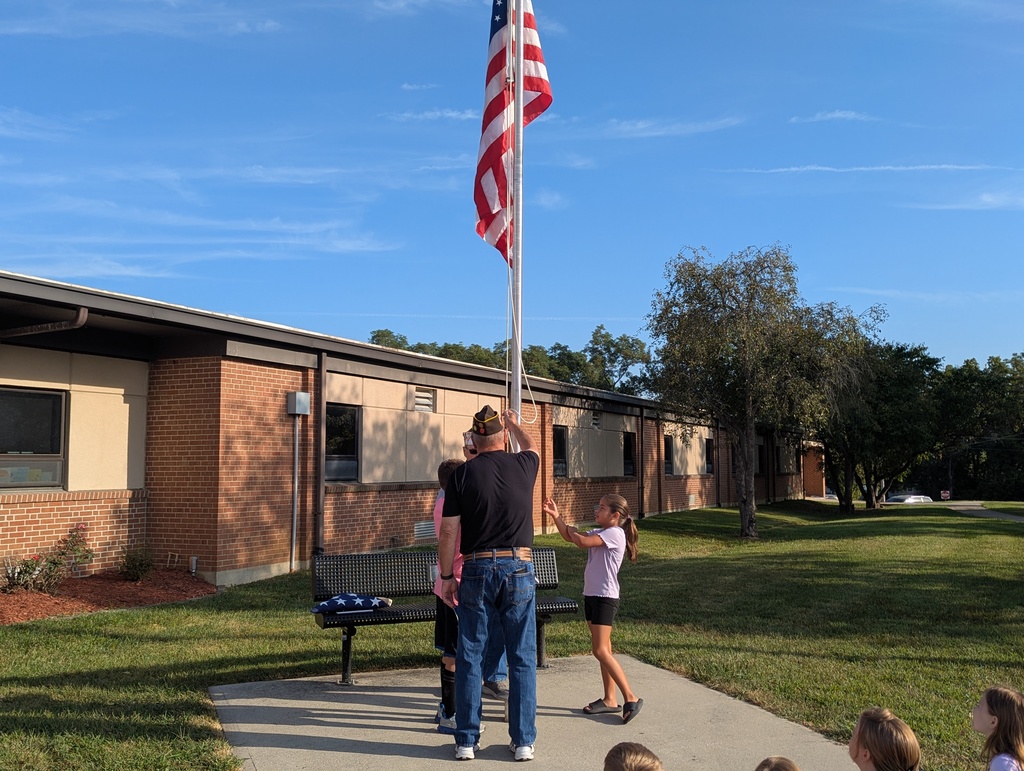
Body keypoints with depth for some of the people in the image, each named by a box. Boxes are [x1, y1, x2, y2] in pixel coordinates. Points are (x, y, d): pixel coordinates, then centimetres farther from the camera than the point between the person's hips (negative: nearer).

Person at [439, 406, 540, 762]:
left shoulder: (461, 475, -3)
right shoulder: (523, 465, 1)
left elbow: (448, 532, -4)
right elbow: (531, 446, 27)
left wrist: (447, 576, 7)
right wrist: (515, 424, 45)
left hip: (476, 571, 0)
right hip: (518, 569, 1)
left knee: (469, 658, 9)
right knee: (522, 659, 9)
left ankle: (466, 741, 16)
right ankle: (523, 741, 15)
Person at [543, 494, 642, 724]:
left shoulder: (615, 534, -15)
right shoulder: (599, 532, 13)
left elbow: (582, 542, -25)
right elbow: (570, 537, 13)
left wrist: (571, 530, -5)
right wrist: (555, 516, 1)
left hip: (605, 597, -9)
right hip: (591, 595, 9)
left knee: (600, 650, -12)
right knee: (603, 649, 12)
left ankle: (630, 698, -6)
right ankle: (610, 699, 18)